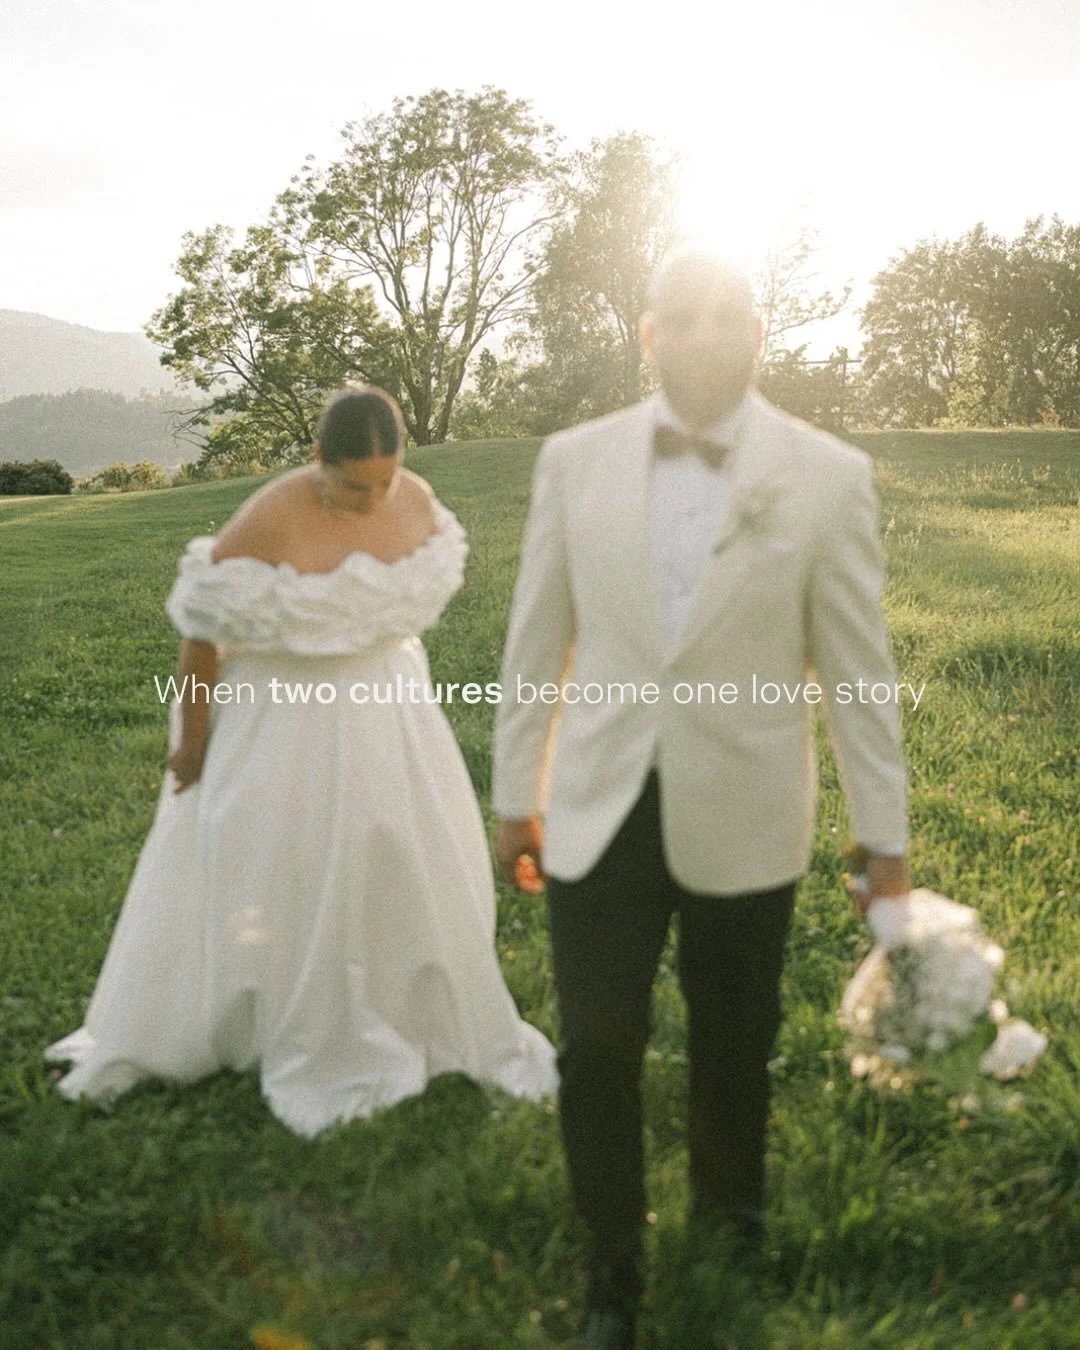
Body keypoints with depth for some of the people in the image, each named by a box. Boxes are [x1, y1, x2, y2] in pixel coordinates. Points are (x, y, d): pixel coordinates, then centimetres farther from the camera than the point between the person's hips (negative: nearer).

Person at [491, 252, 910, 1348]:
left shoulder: (828, 476, -6)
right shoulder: (574, 460, -1)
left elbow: (858, 665, -3)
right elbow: (534, 641, 5)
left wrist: (885, 837, 0)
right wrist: (512, 794, 8)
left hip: (743, 821, 0)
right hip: (599, 814, 1)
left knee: (734, 1048, 16)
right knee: (597, 1051, 5)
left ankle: (729, 1225, 44)